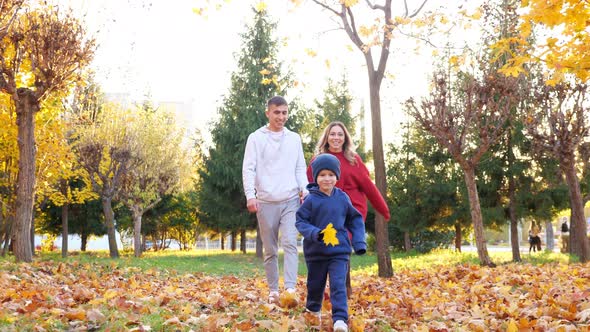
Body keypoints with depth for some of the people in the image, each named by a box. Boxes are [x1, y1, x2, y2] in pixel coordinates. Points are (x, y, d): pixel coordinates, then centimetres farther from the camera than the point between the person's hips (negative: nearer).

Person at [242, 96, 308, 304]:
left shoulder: (294, 139, 13)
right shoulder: (256, 138, 4)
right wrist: (250, 195, -15)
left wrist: (305, 190, -3)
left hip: (290, 200, 1)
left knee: (290, 243, -14)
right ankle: (273, 290, 14)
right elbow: (248, 169, -2)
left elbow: (300, 168, 14)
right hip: (266, 201, -1)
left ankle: (290, 287, -19)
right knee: (270, 249, 6)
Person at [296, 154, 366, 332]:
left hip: (339, 251, 0)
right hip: (315, 252, 0)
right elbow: (300, 221, -6)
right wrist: (314, 233, -24)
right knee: (315, 284, 15)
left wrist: (359, 242, 0)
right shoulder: (311, 200, -8)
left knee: (338, 285, -12)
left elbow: (355, 220, 9)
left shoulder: (342, 198, -1)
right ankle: (313, 311, 42)